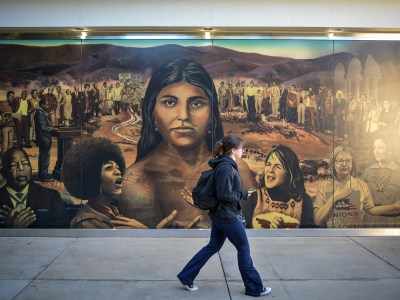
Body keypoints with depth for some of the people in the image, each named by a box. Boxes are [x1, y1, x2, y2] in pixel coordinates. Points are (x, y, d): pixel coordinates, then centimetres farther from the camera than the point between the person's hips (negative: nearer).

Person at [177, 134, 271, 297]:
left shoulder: (226, 165, 10)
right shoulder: (226, 167, -21)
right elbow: (224, 194, -25)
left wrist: (241, 193, 7)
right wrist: (243, 195, -13)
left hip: (220, 214, 10)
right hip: (227, 216, -10)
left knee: (213, 247, 17)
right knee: (244, 249, 4)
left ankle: (186, 276, 22)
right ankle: (254, 287, 19)